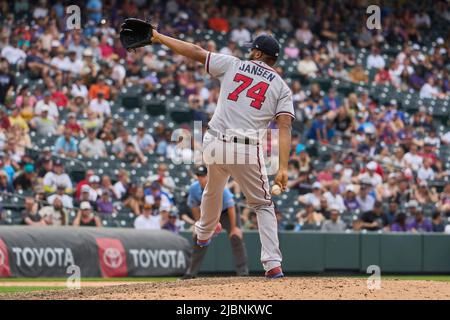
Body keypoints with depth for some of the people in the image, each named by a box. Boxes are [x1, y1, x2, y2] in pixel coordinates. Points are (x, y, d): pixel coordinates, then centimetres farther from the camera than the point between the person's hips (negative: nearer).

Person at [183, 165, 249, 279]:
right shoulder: (194, 188, -20)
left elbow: (230, 207, -27)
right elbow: (194, 207, -4)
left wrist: (234, 227, -27)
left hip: (227, 212, -4)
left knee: (236, 236, -21)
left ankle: (243, 271, -18)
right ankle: (191, 272, 9)